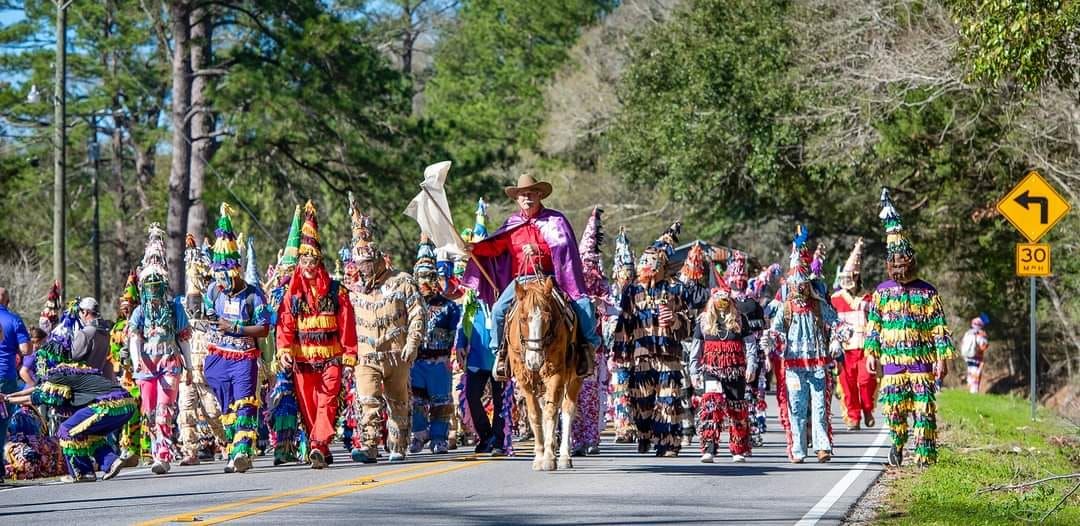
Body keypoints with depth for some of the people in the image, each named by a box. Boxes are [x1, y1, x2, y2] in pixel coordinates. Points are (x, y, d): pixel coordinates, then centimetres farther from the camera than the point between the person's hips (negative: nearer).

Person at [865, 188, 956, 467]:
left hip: (922, 360, -1)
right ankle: (897, 442, 24)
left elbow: (939, 327, 2)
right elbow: (873, 325, 12)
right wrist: (871, 353, 5)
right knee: (893, 407, -1)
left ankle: (925, 454, -4)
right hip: (892, 360, 1)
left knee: (924, 408, -6)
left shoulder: (928, 293, 3)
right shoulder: (882, 292, 9)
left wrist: (943, 357, -3)